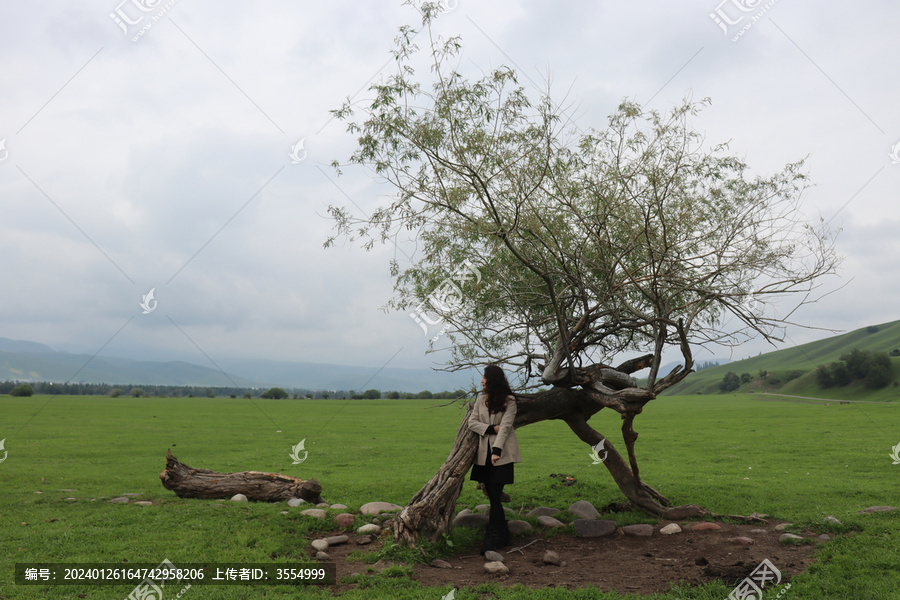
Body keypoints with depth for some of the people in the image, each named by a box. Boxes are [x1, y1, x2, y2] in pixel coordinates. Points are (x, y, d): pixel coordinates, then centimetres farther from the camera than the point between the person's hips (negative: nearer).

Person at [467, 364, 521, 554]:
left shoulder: (509, 401, -5)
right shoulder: (481, 399, 11)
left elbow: (505, 426, -13)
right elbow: (472, 422, 6)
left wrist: (497, 450, -23)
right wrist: (491, 428, -10)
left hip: (502, 454, -5)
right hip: (485, 453, 5)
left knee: (495, 495, -9)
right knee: (492, 495, 8)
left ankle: (492, 539, -5)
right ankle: (503, 536, 20)